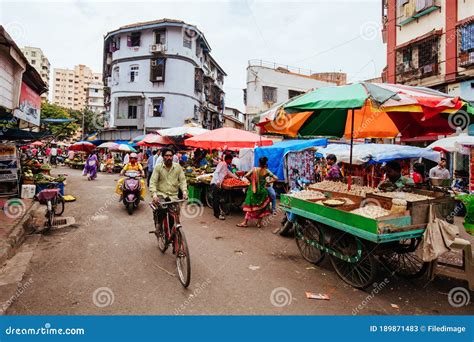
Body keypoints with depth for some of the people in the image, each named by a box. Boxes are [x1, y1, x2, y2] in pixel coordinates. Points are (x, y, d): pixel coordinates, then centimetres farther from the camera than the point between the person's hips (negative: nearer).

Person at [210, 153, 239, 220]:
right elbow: (216, 172, -16)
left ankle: (217, 212, 16)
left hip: (219, 184, 9)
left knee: (217, 199, 10)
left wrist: (237, 178, 42)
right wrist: (218, 181, -26)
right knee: (216, 199, -7)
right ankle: (217, 214, -4)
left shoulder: (226, 167, 21)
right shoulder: (221, 164, -6)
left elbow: (230, 173, 37)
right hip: (215, 183, -9)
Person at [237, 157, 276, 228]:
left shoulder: (254, 169, -8)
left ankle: (245, 222, 12)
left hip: (254, 190, -1)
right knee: (261, 207, 13)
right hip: (262, 191, 1)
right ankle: (259, 223, 19)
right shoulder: (267, 171, -4)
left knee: (250, 206, 8)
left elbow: (246, 176, -16)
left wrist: (251, 180, 1)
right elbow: (275, 178, -4)